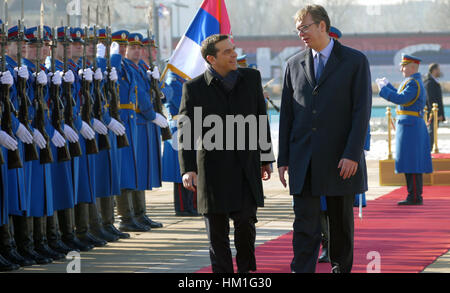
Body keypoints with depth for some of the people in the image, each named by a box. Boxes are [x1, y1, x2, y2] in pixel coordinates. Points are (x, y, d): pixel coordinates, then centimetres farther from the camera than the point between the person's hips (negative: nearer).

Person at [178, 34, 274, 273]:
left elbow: (261, 119, 14)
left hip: (247, 167, 2)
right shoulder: (194, 88, -4)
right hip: (213, 169, -1)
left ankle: (246, 269, 20)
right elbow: (186, 130, -8)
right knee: (217, 231, 3)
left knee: (245, 224, -2)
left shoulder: (251, 78, 6)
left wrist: (266, 157, 14)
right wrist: (188, 169, -19)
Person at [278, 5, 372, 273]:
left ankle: (342, 267, 24)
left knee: (341, 221, 9)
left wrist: (352, 154, -15)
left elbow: (362, 110, -6)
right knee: (305, 222, -5)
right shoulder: (295, 65, 10)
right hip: (303, 160, 2)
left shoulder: (355, 61, -1)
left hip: (340, 159, -2)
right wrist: (283, 159, 6)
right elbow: (286, 113, 11)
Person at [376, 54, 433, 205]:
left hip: (409, 127, -10)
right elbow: (401, 96, 27)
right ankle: (415, 196, 13)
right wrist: (387, 85, 29)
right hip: (414, 126, 10)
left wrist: (383, 89, -15)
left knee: (411, 163, -8)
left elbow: (400, 99, -25)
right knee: (413, 163, 11)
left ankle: (415, 197, -8)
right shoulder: (413, 82, 16)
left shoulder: (414, 83, -15)